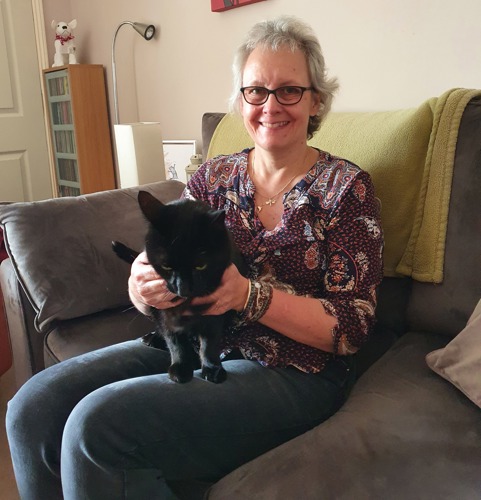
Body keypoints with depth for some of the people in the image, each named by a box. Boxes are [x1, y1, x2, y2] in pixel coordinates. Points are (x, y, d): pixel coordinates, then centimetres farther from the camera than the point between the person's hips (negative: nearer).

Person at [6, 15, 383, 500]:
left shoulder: (345, 187, -4)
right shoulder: (213, 176, 8)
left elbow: (351, 326, -10)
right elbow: (158, 267, 7)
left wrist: (248, 294, -23)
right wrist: (143, 283, -18)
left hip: (291, 373, -5)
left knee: (97, 422, -24)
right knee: (33, 406, -11)